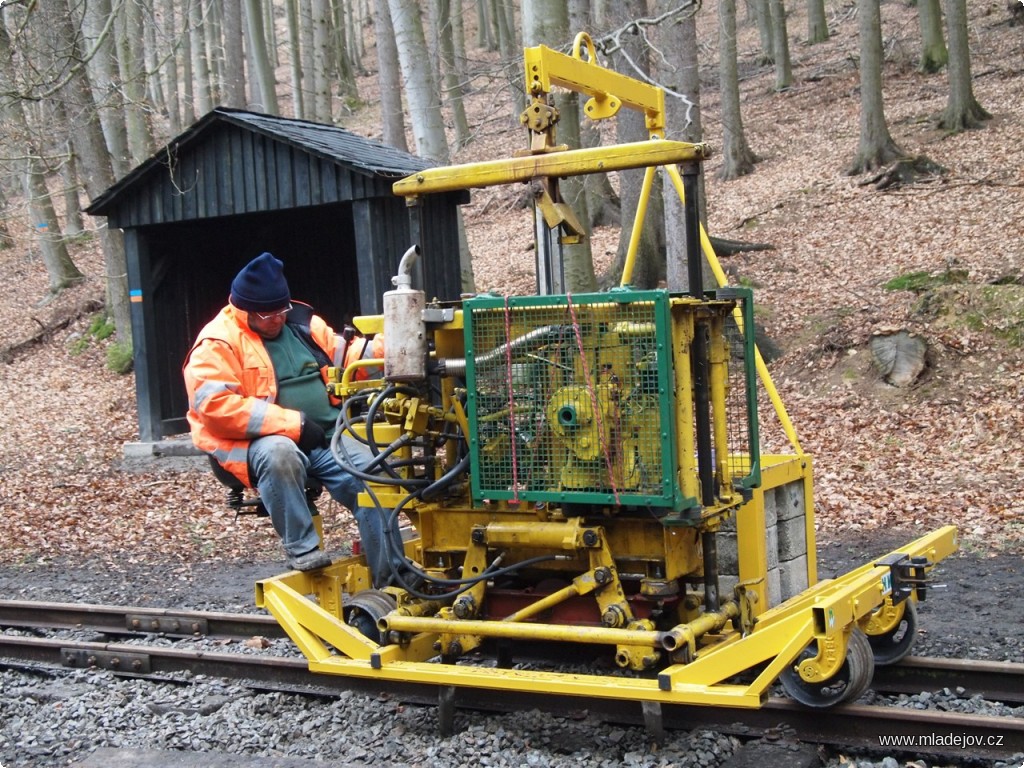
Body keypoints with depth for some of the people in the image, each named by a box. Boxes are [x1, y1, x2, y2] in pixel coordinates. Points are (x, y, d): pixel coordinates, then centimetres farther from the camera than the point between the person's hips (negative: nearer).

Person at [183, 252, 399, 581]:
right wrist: (293, 423, -21)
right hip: (262, 443, -5)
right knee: (279, 455, -40)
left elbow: (345, 357, 19)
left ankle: (390, 578, -6)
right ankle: (303, 549, -26)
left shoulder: (303, 323, 15)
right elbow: (215, 405, -19)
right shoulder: (218, 344, -6)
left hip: (328, 437, 6)